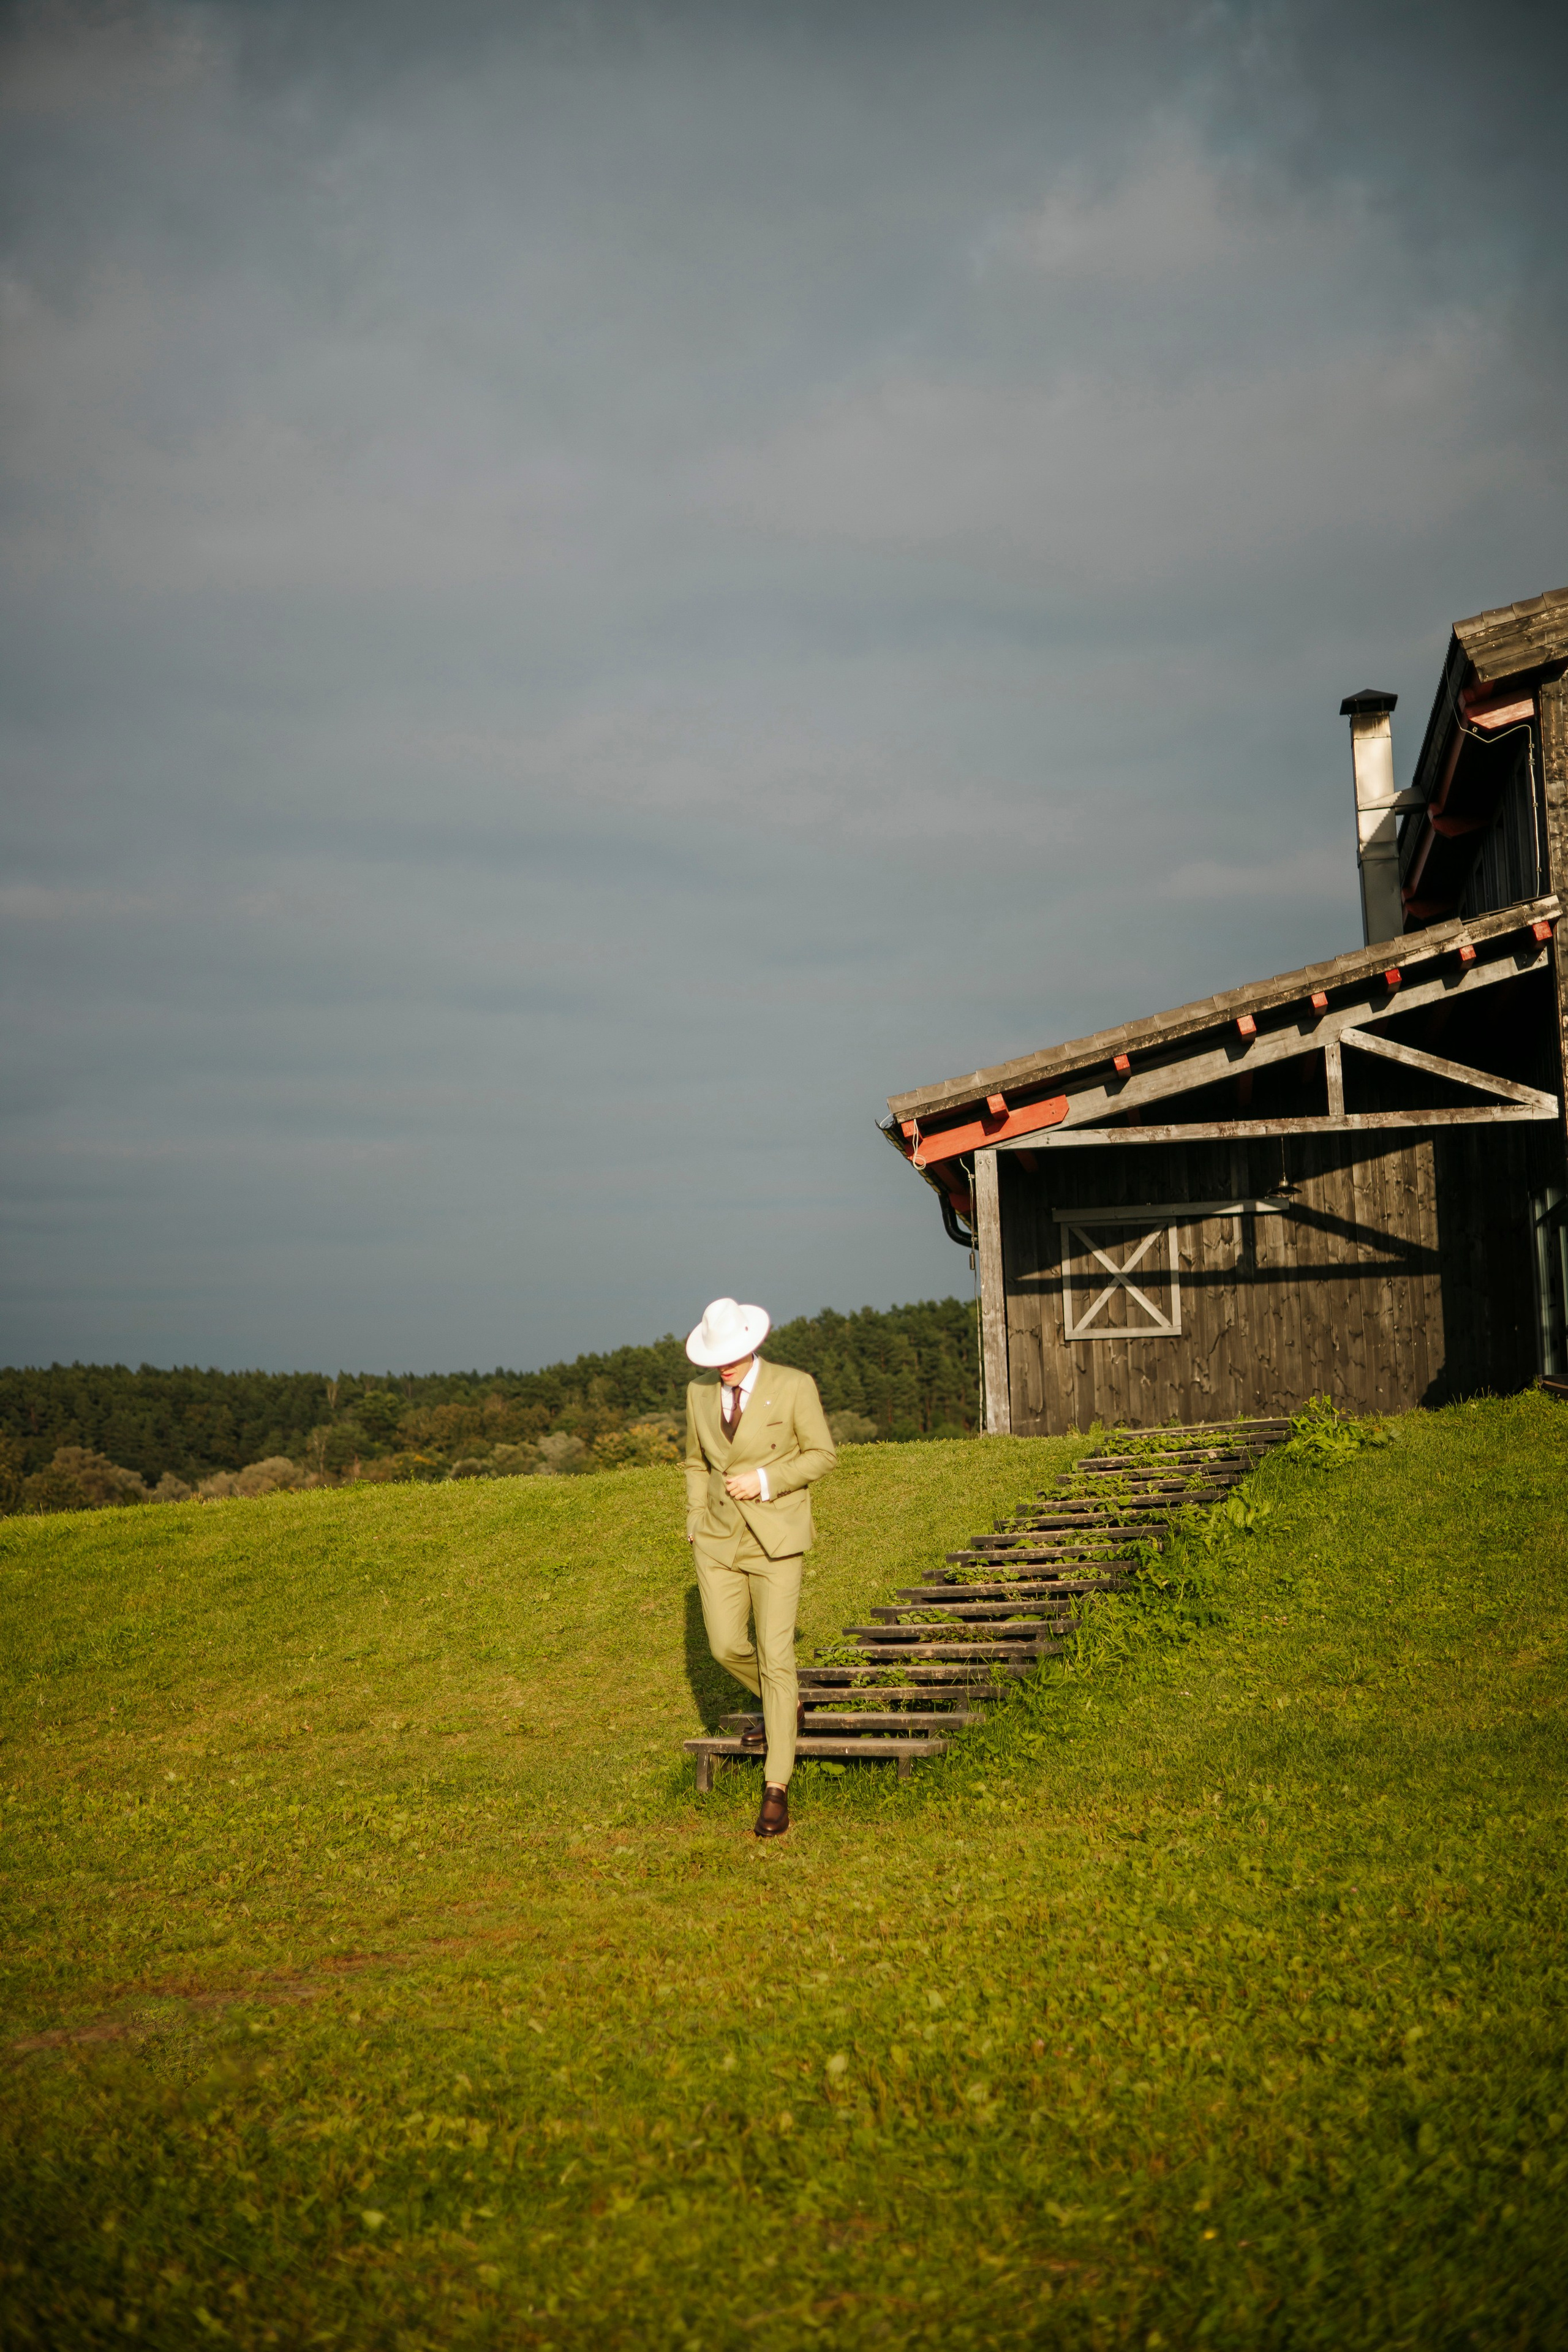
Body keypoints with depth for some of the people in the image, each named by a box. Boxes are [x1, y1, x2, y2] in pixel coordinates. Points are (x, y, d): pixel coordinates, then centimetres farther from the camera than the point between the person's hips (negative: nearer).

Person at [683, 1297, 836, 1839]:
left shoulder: (793, 1387, -10)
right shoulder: (700, 1393, 4)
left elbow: (822, 1455, -5)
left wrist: (764, 1480, -16)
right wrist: (696, 1523, 7)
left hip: (775, 1540, -4)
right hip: (719, 1540, 5)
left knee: (775, 1656, -8)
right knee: (726, 1647, 1)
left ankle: (777, 1788, -5)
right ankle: (787, 1707, 33)